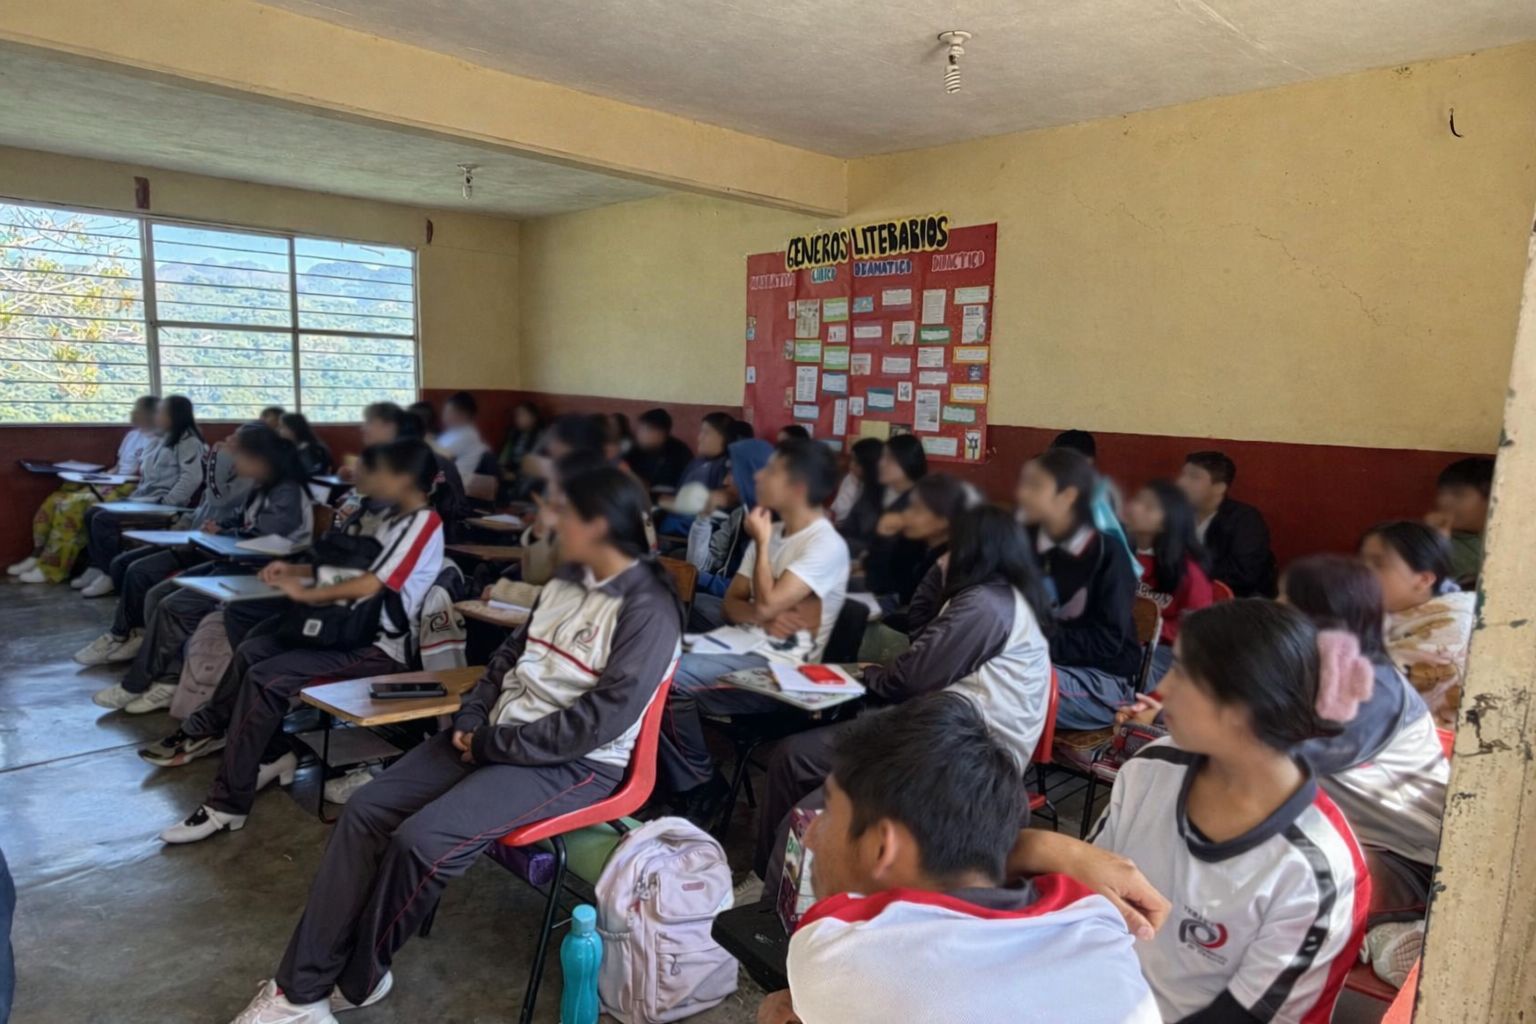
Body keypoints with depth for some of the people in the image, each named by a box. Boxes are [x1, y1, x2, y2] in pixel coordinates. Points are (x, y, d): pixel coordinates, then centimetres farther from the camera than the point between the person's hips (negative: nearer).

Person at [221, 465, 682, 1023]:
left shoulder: (649, 611, -18)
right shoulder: (569, 580, 9)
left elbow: (599, 721, -21)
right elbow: (511, 654, 16)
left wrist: (492, 745, -15)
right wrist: (471, 718, 0)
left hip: (573, 764, -8)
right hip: (495, 735, 8)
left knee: (422, 841, -22)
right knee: (366, 809, -6)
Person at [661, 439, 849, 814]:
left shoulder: (827, 546, -14)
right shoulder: (772, 532, 13)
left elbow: (766, 604, -23)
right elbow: (731, 602, 12)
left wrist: (762, 542, -10)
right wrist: (760, 617, -11)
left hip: (778, 671, -8)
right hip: (744, 648, 8)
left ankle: (699, 785, -2)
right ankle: (676, 780, -2)